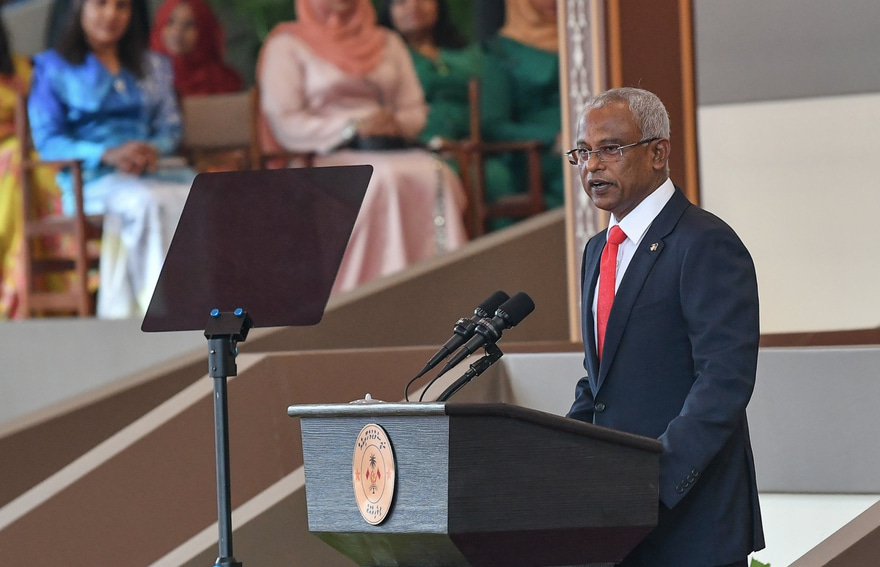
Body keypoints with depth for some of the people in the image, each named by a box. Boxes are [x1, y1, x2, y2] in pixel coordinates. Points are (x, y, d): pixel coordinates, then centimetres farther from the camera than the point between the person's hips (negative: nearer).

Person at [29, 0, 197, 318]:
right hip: (92, 178, -4)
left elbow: (170, 128, 19)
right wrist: (107, 154, -15)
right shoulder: (53, 68, 13)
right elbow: (46, 140, 2)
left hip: (152, 169, 4)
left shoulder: (154, 66, 27)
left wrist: (154, 149, -7)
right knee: (147, 202, -39)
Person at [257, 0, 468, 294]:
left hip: (391, 149, 4)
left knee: (436, 175, -30)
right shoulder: (287, 46, 8)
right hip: (325, 155, -4)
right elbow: (284, 123, -3)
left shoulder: (387, 43, 23)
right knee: (381, 179, -37)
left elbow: (415, 111, 19)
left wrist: (396, 123, -6)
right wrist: (352, 128, -13)